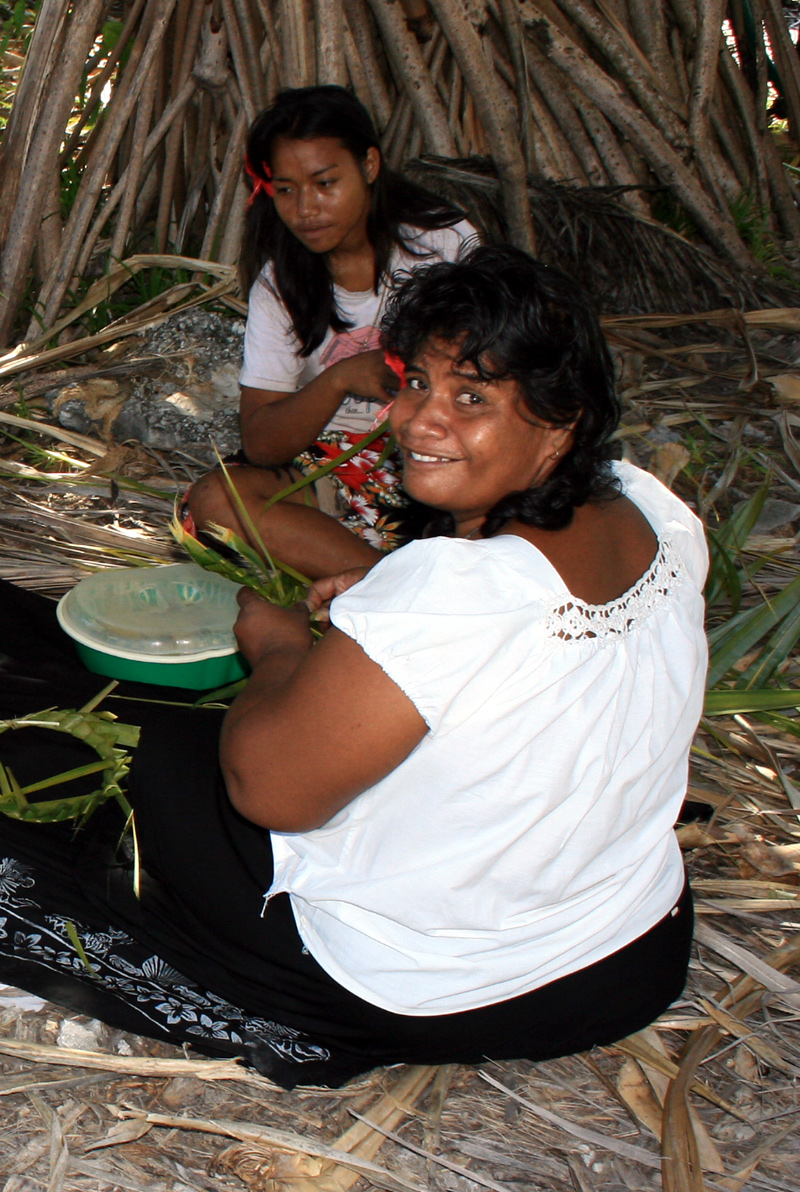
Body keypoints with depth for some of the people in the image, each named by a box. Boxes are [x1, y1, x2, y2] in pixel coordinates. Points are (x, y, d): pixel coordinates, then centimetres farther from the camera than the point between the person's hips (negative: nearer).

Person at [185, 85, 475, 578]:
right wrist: (340, 378, -23)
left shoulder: (446, 242, -1)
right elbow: (261, 444, -5)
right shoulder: (278, 283, 1)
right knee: (216, 498, -26)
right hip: (331, 475, 2)